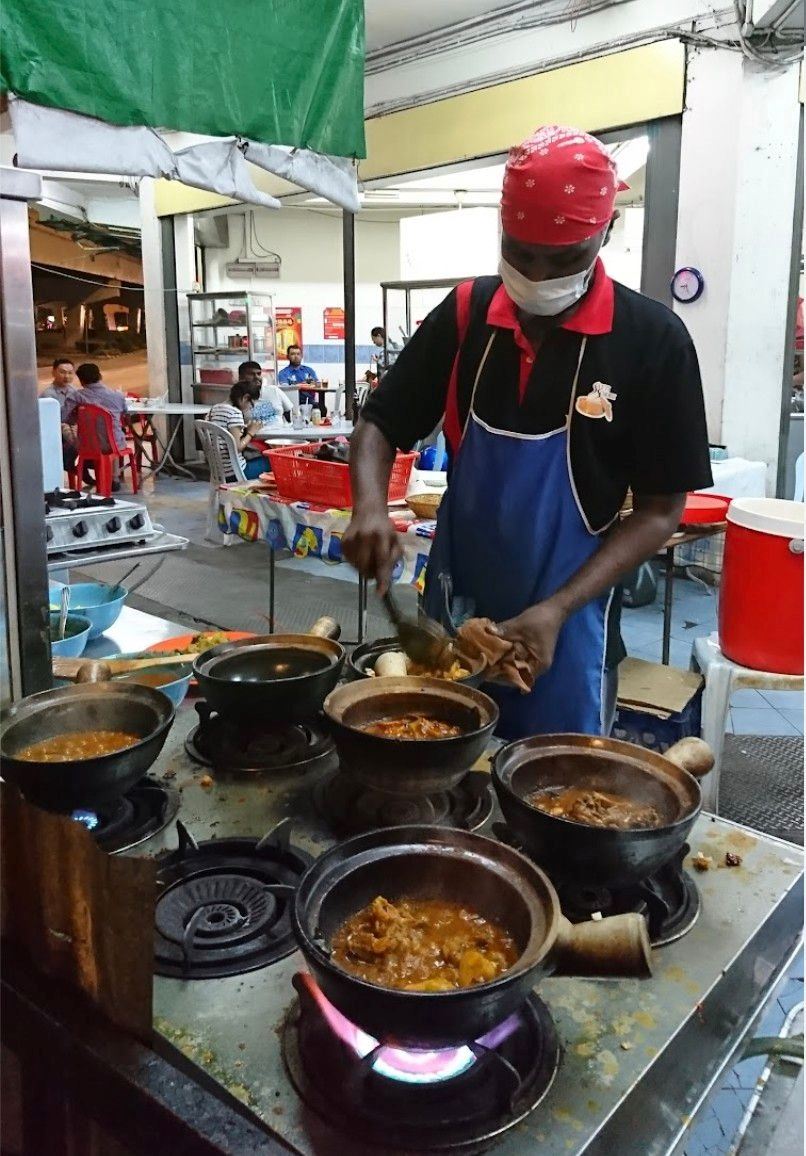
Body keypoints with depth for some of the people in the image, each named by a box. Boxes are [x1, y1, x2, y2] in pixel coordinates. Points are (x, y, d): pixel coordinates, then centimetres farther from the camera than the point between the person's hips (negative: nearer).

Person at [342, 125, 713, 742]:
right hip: (454, 607, 3)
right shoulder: (463, 315, -3)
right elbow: (380, 424, 4)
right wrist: (370, 510, -17)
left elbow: (661, 508, -8)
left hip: (568, 621, -3)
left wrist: (557, 609, -18)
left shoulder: (652, 339, -11)